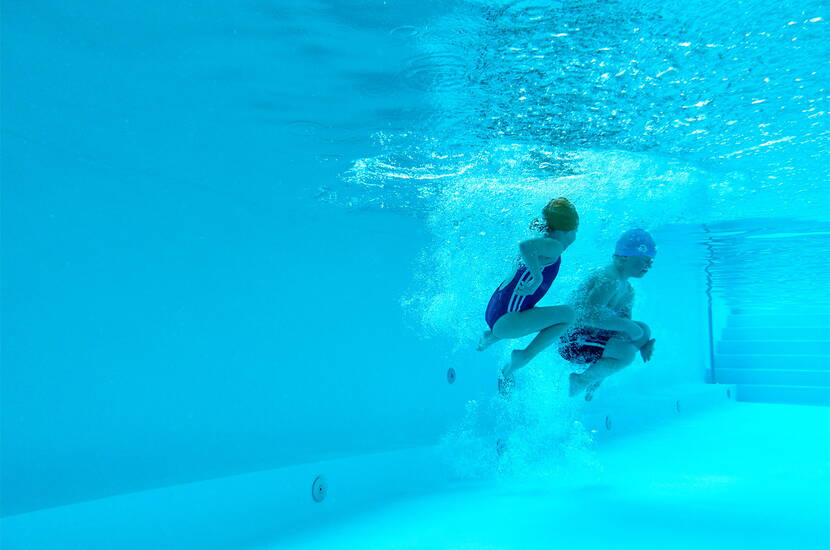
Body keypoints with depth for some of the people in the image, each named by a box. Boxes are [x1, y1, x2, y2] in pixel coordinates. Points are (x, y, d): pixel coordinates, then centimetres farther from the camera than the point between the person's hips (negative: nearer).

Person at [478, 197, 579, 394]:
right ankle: (524, 357, -6)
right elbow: (524, 246, -31)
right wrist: (537, 277, -25)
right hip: (504, 320, -10)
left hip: (494, 313, 10)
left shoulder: (542, 243, 16)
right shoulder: (553, 246, -12)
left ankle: (491, 337, 22)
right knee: (567, 314, -12)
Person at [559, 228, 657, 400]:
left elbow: (624, 321, 15)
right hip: (573, 342, -10)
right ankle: (582, 380, -2)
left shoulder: (627, 290, 12)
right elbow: (589, 315, -33)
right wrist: (627, 325, -24)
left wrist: (642, 344, -5)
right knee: (627, 353, -25)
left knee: (643, 330, 9)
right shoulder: (608, 280, -21)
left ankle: (597, 377, 11)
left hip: (592, 337, 10)